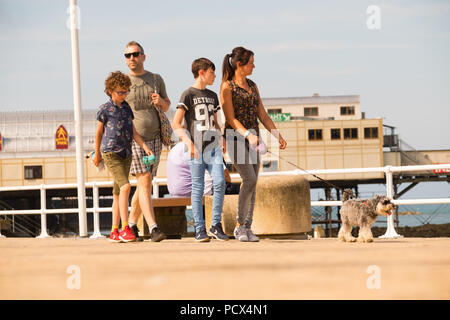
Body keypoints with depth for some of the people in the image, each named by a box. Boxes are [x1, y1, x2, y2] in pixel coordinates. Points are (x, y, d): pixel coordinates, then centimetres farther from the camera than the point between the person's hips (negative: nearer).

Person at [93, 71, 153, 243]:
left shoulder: (127, 108, 12)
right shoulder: (105, 109, -3)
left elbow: (133, 132, 10)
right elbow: (99, 133, 7)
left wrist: (145, 147, -3)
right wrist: (97, 154, 14)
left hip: (126, 154, 6)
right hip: (110, 153, -6)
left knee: (118, 193, 9)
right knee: (125, 186, -21)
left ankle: (114, 232, 14)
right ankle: (125, 229, -21)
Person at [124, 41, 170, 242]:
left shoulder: (156, 79, 11)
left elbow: (167, 106, 21)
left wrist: (161, 102, -3)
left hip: (154, 138, 4)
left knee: (144, 184, 7)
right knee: (144, 181, -16)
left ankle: (131, 224, 24)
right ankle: (153, 228, -22)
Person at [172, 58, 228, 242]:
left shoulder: (212, 96, 18)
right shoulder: (188, 94, -1)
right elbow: (176, 123, -5)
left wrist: (221, 139, 10)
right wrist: (188, 142, -15)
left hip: (213, 147, 5)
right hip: (197, 148, -5)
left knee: (219, 183, -9)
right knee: (198, 188, -2)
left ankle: (216, 225, 0)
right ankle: (199, 229, 4)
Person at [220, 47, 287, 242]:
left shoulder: (252, 86, 15)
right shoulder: (227, 87, -6)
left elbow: (263, 115, 15)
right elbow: (231, 118, -12)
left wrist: (277, 135, 5)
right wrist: (247, 134, -25)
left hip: (253, 139, 7)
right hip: (235, 138, -7)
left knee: (252, 184, 2)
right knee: (250, 179, -18)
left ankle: (247, 228, 6)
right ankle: (239, 226, -8)